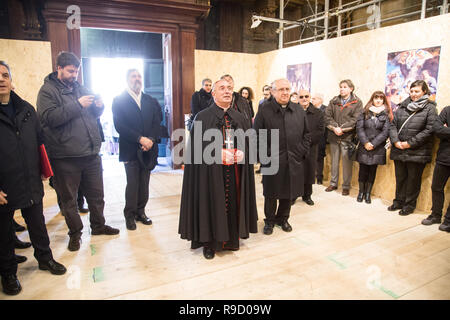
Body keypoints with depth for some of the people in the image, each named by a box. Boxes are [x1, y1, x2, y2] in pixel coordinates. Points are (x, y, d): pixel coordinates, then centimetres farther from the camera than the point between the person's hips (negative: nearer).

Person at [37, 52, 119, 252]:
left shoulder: (80, 88, 15)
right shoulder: (47, 91, -4)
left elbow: (94, 115, 21)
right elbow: (50, 118, -18)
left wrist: (99, 106, -1)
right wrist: (78, 104, -20)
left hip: (91, 153, 5)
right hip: (65, 157, -5)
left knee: (96, 194, 15)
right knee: (68, 199, 9)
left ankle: (98, 225, 33)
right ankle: (75, 233, 25)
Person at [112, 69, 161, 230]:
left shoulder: (151, 101, 13)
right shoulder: (119, 101, 1)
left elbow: (156, 123, 5)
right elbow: (120, 125, -9)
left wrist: (150, 139, -12)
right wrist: (140, 139, -18)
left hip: (148, 149, 4)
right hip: (130, 150, -3)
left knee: (144, 183, 9)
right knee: (132, 184, 0)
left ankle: (141, 211, 23)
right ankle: (130, 215, 15)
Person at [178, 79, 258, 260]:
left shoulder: (239, 118, 10)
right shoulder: (203, 117, -3)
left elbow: (247, 142, 11)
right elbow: (198, 145, -8)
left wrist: (241, 152, -9)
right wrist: (219, 152, -19)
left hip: (235, 172, 4)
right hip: (212, 171, -4)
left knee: (233, 203, 10)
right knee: (212, 204, 3)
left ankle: (231, 238, 28)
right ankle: (209, 242, 20)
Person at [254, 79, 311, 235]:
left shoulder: (299, 111, 9)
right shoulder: (264, 110, -3)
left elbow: (307, 134, 14)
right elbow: (257, 135, -5)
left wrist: (302, 152, 4)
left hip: (293, 162, 4)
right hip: (272, 162, -3)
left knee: (288, 192, 14)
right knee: (271, 193, 7)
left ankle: (283, 218, 34)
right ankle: (269, 220, 27)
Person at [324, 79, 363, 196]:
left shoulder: (357, 102, 1)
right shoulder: (333, 101, 11)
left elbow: (355, 119, -9)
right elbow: (327, 116, 2)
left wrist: (342, 128, -17)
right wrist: (334, 127, -12)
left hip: (347, 137, -3)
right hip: (333, 136, 4)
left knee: (347, 162, 1)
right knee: (334, 160, 13)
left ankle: (346, 186, 13)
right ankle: (333, 183, 25)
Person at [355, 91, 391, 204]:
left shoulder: (386, 114, 3)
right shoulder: (365, 112, 6)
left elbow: (385, 132, -4)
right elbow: (359, 128, -1)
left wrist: (373, 144, -11)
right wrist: (365, 142, -11)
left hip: (377, 148, 0)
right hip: (364, 147, 0)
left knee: (372, 171, 5)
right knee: (363, 170, 3)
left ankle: (368, 193, 15)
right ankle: (361, 192, 17)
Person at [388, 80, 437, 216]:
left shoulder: (430, 108, -2)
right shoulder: (403, 106, 10)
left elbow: (429, 130, -10)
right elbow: (393, 124, 7)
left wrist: (410, 143, -15)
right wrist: (395, 141, -8)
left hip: (417, 152, -4)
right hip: (399, 150, 4)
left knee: (413, 179, 6)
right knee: (400, 177, 14)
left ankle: (410, 205, 19)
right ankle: (399, 201, 28)